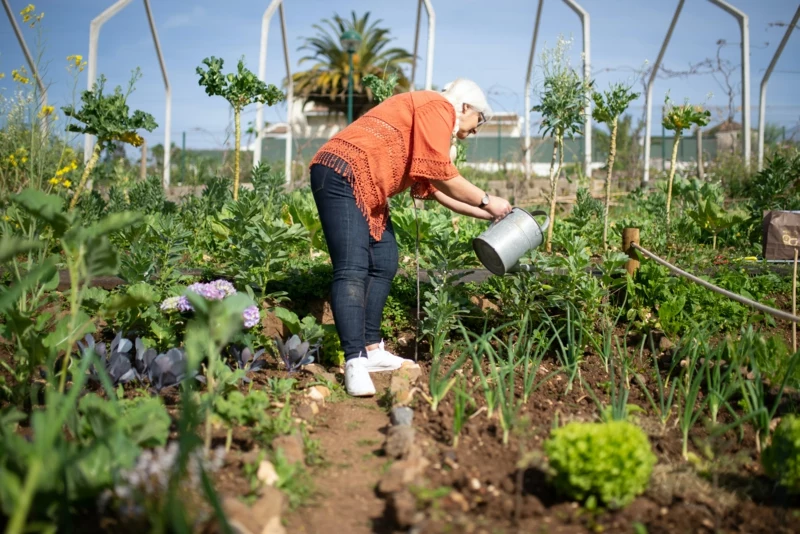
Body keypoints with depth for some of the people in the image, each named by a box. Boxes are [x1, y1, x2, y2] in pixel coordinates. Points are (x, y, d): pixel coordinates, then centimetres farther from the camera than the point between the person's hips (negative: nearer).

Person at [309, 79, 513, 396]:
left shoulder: (435, 120, 26)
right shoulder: (438, 106, -5)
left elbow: (436, 189, 23)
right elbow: (441, 176, -13)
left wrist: (487, 214, 22)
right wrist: (486, 201, -1)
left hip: (367, 191, 11)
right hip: (342, 175, -11)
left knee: (384, 264, 10)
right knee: (353, 269, -17)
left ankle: (371, 350, 15)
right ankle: (355, 363, -20)